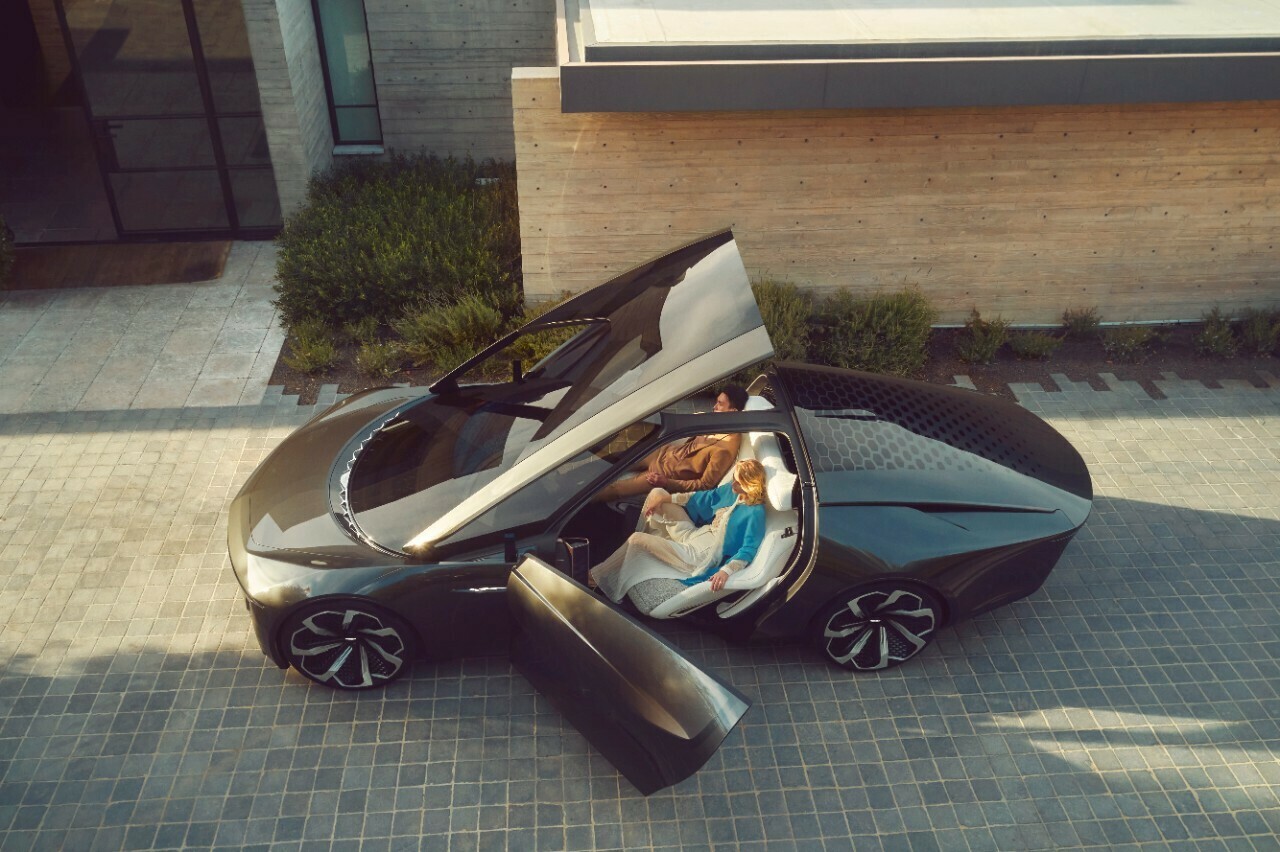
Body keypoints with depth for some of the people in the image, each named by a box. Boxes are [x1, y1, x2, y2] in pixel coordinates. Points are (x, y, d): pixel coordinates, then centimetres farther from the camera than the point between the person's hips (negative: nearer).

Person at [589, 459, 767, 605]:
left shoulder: (755, 513, -23)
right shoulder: (731, 490, 0)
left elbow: (749, 550, -29)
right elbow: (703, 498, 12)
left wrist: (726, 571, -44)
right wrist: (665, 498, 7)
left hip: (701, 556, -8)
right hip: (693, 535, 8)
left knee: (636, 540, -15)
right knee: (657, 493, 9)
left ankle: (596, 578, 2)